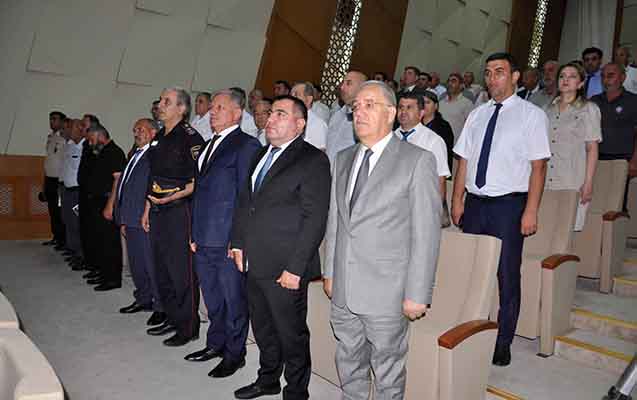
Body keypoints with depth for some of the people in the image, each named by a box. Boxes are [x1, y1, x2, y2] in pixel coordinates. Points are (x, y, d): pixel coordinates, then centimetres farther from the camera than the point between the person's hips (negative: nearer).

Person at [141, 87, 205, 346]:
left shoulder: (190, 138, -11)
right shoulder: (159, 138, 14)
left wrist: (171, 197, -19)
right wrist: (147, 209, 17)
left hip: (179, 211, -8)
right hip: (158, 213, 9)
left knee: (182, 271, -2)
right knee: (162, 269, 15)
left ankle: (188, 327, 11)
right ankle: (171, 318, 30)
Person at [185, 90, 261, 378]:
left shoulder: (246, 145, -10)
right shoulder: (209, 146, 17)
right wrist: (194, 233, 16)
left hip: (229, 241, -8)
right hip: (204, 240, 8)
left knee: (234, 300, 5)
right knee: (212, 298, 20)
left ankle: (234, 354, 20)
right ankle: (216, 344, 36)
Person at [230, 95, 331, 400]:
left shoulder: (313, 160, -11)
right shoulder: (261, 155, 14)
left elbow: (315, 218, -17)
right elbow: (244, 201, 19)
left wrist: (295, 268, -19)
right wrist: (238, 242, 9)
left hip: (284, 269, -7)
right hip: (254, 262, 8)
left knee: (291, 334, 8)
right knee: (262, 329, 22)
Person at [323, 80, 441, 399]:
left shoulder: (418, 160, -8)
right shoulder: (343, 159, 11)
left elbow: (426, 233, -11)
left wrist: (418, 294, -13)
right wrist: (329, 271, 13)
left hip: (387, 292, -5)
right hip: (343, 290, 6)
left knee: (388, 372, 12)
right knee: (348, 365, 20)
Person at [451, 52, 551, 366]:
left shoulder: (532, 115, -2)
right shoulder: (477, 115, 11)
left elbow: (538, 166, -6)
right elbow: (464, 161, 11)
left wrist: (530, 212, -12)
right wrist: (457, 200, 4)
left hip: (509, 205, -4)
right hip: (475, 203, 4)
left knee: (506, 275, 5)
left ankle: (502, 343, 21)